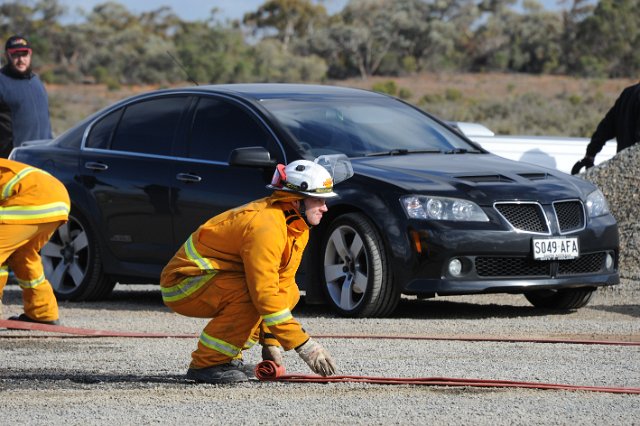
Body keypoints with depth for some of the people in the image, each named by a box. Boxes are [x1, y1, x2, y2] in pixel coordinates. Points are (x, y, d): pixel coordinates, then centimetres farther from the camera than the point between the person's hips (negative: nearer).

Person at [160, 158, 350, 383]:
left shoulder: (298, 227, 2)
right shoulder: (266, 226, -28)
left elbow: (280, 285, 7)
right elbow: (265, 295, -32)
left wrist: (272, 344, -1)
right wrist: (303, 345, -29)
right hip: (182, 283, -9)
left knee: (289, 293, 4)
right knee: (251, 295, -32)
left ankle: (228, 356, 7)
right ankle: (205, 363, -18)